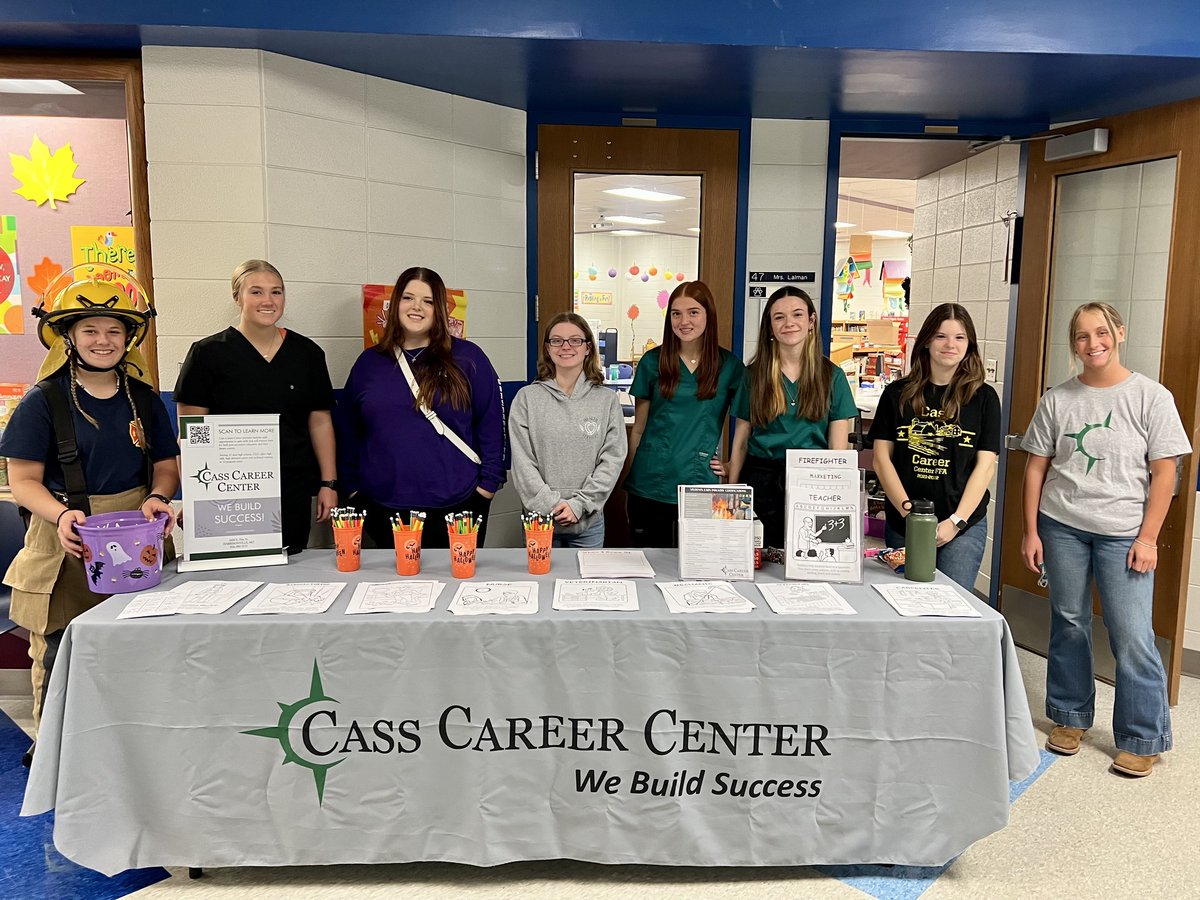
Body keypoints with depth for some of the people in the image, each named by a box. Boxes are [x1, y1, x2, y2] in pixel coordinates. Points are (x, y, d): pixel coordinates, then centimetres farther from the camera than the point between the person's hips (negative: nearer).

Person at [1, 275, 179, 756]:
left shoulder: (145, 401, 9)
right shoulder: (43, 401, -2)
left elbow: (166, 467, 13)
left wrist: (157, 498, -9)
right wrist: (61, 515, -23)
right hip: (65, 544, -3)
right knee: (59, 654, 3)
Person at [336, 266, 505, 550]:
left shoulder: (467, 359, -1)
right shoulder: (369, 362, 8)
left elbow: (491, 424, -1)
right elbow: (348, 429, 13)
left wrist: (488, 483, -5)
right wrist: (352, 487, 9)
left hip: (456, 507, -2)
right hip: (385, 510, 2)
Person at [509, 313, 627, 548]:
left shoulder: (607, 400, 3)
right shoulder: (527, 397, 0)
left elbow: (613, 459, -3)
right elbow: (522, 461, -5)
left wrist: (579, 504, -12)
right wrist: (550, 505, -14)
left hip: (589, 522, 1)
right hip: (539, 520, 0)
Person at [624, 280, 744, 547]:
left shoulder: (730, 365, 1)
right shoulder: (653, 361, 3)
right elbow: (638, 429, 8)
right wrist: (628, 484, 8)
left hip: (699, 485, 0)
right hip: (649, 483, 1)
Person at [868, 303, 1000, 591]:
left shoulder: (984, 397, 3)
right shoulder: (898, 394, 5)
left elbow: (985, 465, -1)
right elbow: (882, 458, 1)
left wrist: (956, 522, -11)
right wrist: (909, 512, -9)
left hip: (964, 527, -1)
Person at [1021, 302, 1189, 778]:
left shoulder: (1151, 397, -2)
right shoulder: (1058, 399, 4)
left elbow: (1164, 473, -3)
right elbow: (1036, 467, 7)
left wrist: (1147, 537, -7)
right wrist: (1031, 530, 3)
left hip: (1124, 533, -2)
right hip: (1062, 526, 2)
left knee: (1132, 636, -4)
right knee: (1068, 624, 11)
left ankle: (1142, 739, 12)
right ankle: (1070, 717, 28)